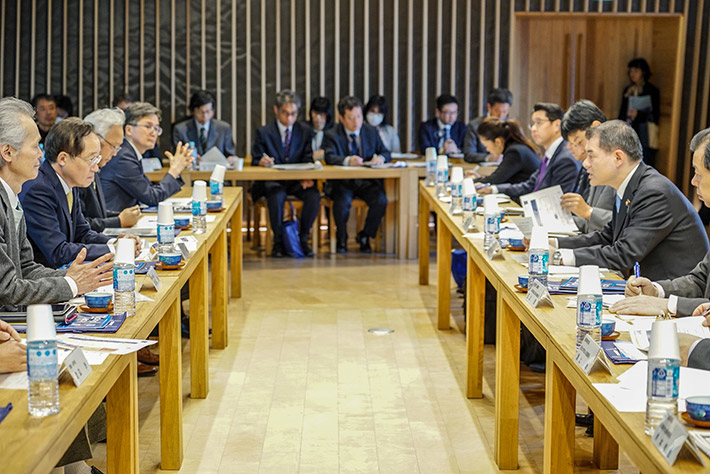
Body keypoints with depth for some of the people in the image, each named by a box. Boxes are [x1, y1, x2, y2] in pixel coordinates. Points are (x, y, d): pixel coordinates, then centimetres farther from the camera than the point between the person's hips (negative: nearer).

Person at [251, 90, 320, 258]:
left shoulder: (305, 131, 8)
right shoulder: (263, 132, 2)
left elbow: (308, 160, 4)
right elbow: (255, 162, 0)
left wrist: (307, 177, -19)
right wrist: (262, 162, -25)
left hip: (298, 181, 2)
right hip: (273, 181, -2)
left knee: (314, 196, -29)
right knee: (277, 197, -36)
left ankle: (302, 238, -9)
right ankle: (278, 241, -16)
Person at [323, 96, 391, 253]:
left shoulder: (371, 132, 10)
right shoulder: (331, 135, -1)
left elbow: (386, 153, 10)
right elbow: (330, 157, -18)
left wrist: (380, 158, -16)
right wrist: (347, 161, -38)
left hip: (367, 182, 3)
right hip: (343, 182, -3)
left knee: (381, 201, -26)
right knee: (343, 202, -33)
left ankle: (365, 236, 1)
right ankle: (341, 239, -2)